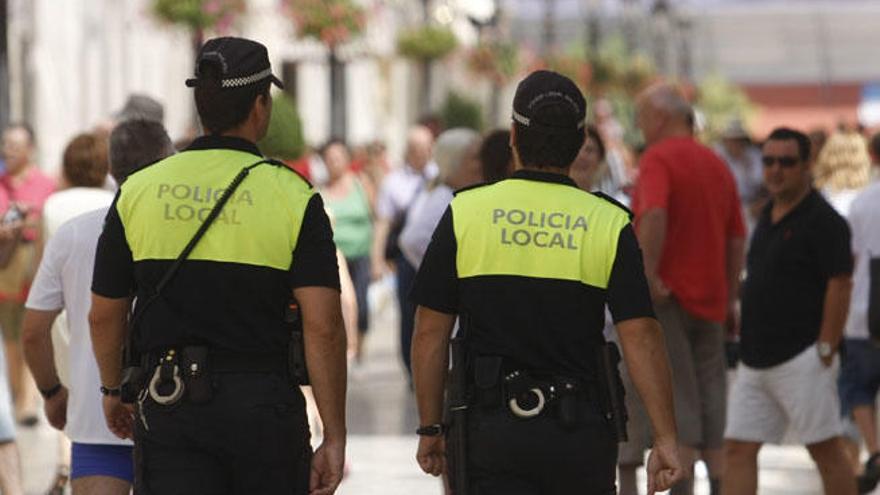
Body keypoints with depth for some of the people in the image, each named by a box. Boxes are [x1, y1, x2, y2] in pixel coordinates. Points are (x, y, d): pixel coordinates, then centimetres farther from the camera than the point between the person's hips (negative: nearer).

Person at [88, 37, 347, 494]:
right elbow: (323, 327, -12)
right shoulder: (293, 198, -5)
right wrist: (334, 438, -7)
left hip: (169, 405, 1)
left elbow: (104, 315, 9)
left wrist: (112, 390, 27)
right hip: (264, 405, -1)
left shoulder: (138, 191, 3)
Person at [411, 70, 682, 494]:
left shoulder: (465, 213, -2)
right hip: (580, 435, 1)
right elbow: (641, 339, -8)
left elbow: (430, 334, -1)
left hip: (489, 431, -1)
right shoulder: (609, 224, -2)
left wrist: (431, 428, 8)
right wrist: (665, 439, -5)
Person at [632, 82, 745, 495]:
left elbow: (654, 216, -27)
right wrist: (730, 298, 18)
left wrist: (649, 276, -21)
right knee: (711, 388, 11)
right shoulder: (718, 165, 13)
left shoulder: (658, 158, -9)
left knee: (677, 398, -5)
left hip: (667, 295, -6)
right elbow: (737, 239, 14)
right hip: (710, 297, 7)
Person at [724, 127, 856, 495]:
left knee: (826, 451, -2)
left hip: (800, 359, -9)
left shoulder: (823, 220, -10)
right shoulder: (768, 216, 16)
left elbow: (840, 285, -16)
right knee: (739, 448, 3)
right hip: (755, 360, 9)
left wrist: (825, 351, -18)